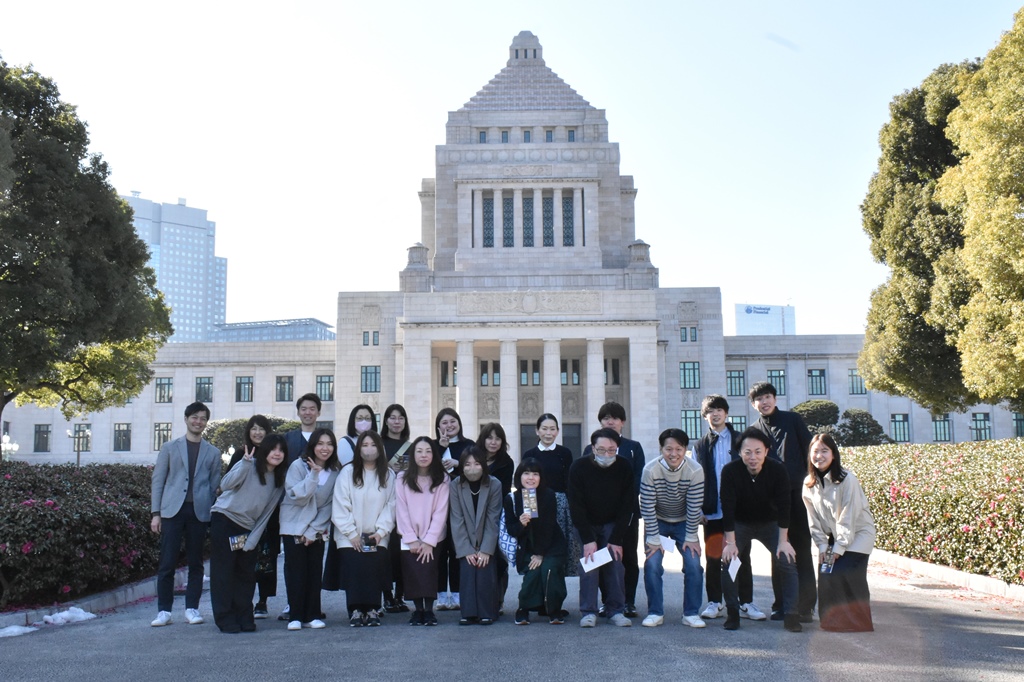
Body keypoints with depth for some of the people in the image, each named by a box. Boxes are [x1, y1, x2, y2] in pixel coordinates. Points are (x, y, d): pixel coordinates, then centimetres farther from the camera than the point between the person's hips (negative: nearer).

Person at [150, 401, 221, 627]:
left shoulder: (213, 453, 12)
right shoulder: (170, 447, 11)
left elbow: (214, 485, 11)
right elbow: (158, 480, 8)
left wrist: (213, 516, 2)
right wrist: (156, 513, 0)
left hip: (199, 512, 1)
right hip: (172, 510, -1)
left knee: (196, 563, 5)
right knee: (167, 562, -2)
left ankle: (192, 608, 14)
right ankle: (164, 610, 6)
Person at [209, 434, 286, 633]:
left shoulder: (279, 479, 6)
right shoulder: (249, 466, -10)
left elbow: (268, 510, 7)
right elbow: (225, 485, -25)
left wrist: (255, 535, 0)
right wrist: (245, 463, -35)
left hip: (248, 528, 6)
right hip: (224, 520, -5)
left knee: (247, 573, 7)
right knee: (223, 572, -1)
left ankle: (244, 618, 16)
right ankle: (225, 619, 5)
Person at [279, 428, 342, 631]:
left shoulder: (336, 471, -1)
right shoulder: (298, 466, -10)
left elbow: (330, 504, -1)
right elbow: (298, 496, -19)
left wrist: (314, 530, -7)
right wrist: (314, 474, -28)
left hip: (317, 530, 3)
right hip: (294, 527, -2)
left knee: (315, 572, 0)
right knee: (296, 572, -5)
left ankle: (312, 616, 7)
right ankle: (296, 616, 2)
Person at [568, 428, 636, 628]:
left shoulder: (624, 467, -17)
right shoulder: (579, 467, -21)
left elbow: (627, 506, -12)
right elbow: (576, 506, -18)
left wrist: (616, 539, -17)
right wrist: (587, 539, -24)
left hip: (613, 524, 1)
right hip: (586, 524, -1)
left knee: (615, 562, -10)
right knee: (589, 563, -14)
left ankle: (616, 611, 0)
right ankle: (588, 612, -7)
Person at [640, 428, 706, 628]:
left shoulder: (695, 471, -24)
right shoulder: (650, 470, -25)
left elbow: (694, 507, -17)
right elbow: (648, 507, -20)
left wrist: (691, 538, -14)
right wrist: (653, 539, -18)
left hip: (684, 522, 1)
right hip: (657, 522, -1)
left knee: (694, 564, -11)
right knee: (652, 564, -12)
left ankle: (691, 613, 4)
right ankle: (655, 613, 3)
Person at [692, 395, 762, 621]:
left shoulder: (740, 441, 5)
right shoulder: (700, 446, 8)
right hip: (712, 511, 1)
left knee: (742, 556, 3)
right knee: (713, 558, 6)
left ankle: (746, 603, 11)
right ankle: (715, 602, 15)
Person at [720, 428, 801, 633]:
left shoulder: (778, 470, -22)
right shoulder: (730, 471, -25)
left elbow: (783, 507, -19)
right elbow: (728, 508, -23)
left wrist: (783, 541, -19)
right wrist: (731, 542, -23)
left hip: (769, 523, 1)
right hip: (739, 524, 0)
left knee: (787, 561, -14)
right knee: (727, 561, -15)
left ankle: (791, 614, -2)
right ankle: (732, 613, 1)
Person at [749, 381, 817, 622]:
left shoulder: (793, 420, 6)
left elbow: (808, 450, 5)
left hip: (797, 492, -2)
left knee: (802, 548, -2)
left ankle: (805, 605, 3)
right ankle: (782, 604, 13)